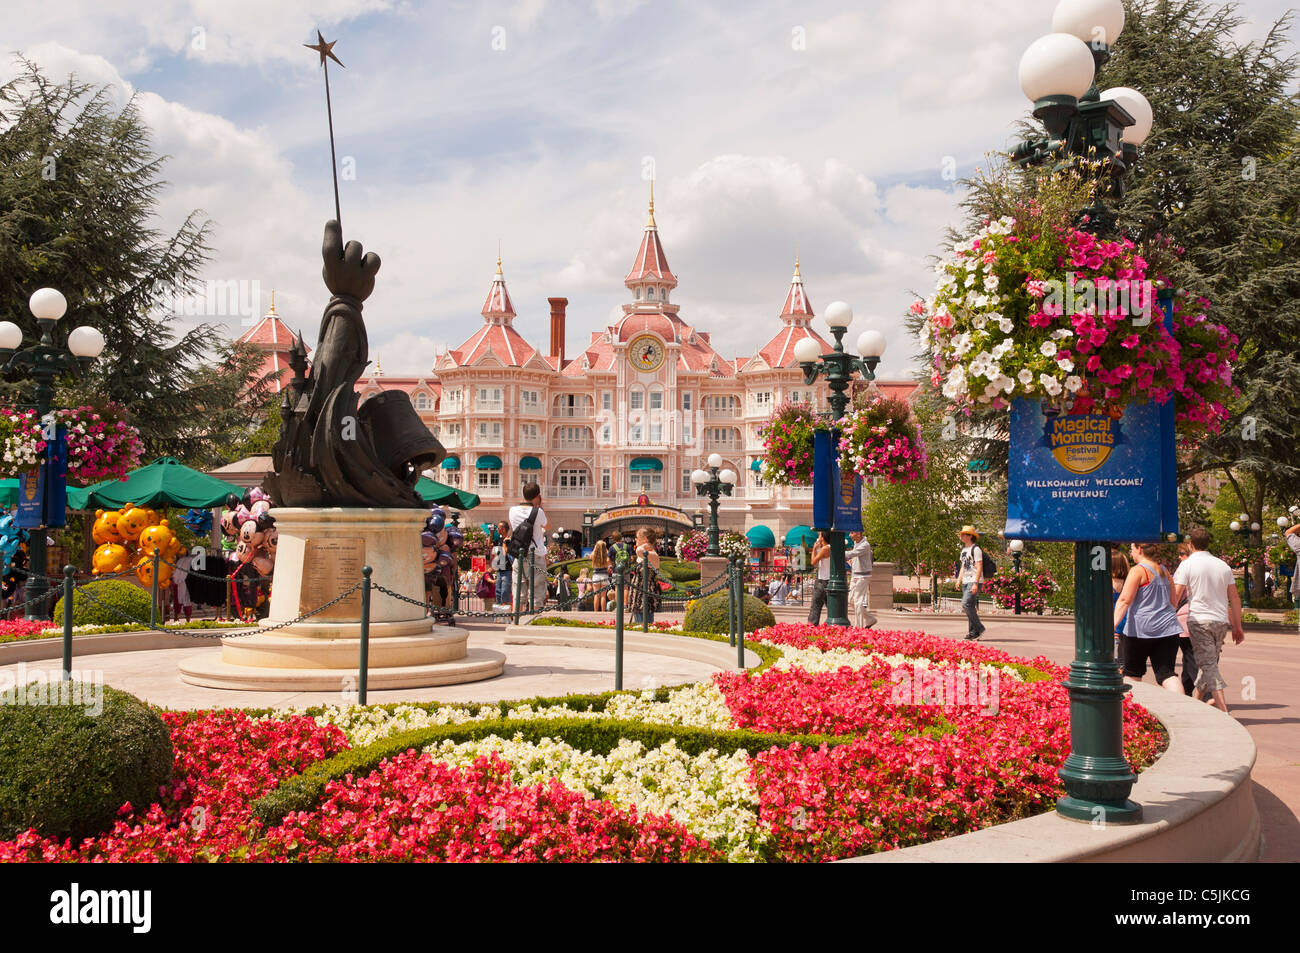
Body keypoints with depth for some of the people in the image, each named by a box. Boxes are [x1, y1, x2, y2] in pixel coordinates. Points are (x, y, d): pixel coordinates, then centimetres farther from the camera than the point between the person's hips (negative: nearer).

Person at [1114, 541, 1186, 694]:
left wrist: (1114, 624, -22)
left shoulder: (1138, 570, -7)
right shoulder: (1164, 570, 14)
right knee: (1166, 673, -2)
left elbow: (1125, 600, -16)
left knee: (1132, 673, 11)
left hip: (1141, 629, -5)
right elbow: (1173, 601, 22)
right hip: (1167, 628, 5)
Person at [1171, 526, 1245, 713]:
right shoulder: (1223, 565, 11)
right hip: (1221, 621, 5)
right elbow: (1235, 599, 11)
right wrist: (1237, 627, 16)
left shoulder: (1187, 564, -3)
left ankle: (1223, 710, -18)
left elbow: (1175, 595, -10)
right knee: (1209, 664, 16)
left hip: (1199, 620, -5)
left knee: (1209, 665, -8)